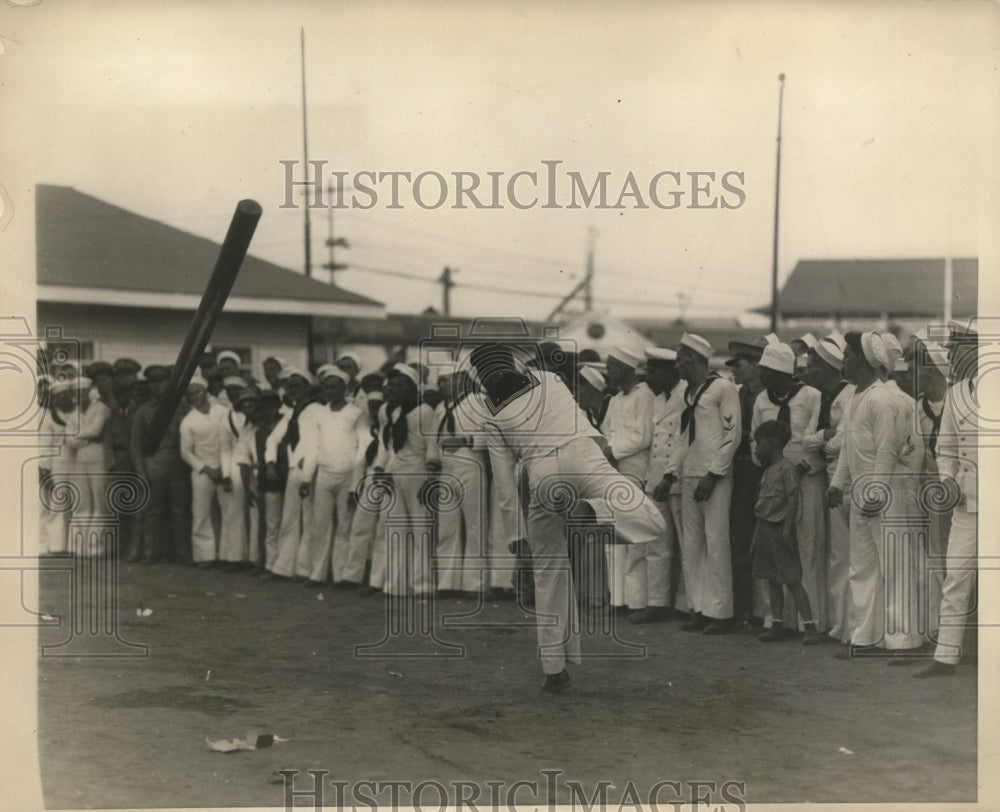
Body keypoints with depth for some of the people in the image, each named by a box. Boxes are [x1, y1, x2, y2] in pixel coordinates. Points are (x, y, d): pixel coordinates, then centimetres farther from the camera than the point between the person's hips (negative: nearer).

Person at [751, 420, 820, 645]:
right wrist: (757, 535, 17)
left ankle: (810, 626, -6)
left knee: (792, 580, -8)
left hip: (780, 529, -9)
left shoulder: (787, 468, -11)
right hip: (765, 528, 9)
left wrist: (787, 530, -21)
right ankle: (777, 625, 17)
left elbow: (793, 500, -16)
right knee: (772, 580, 11)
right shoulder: (768, 471, 15)